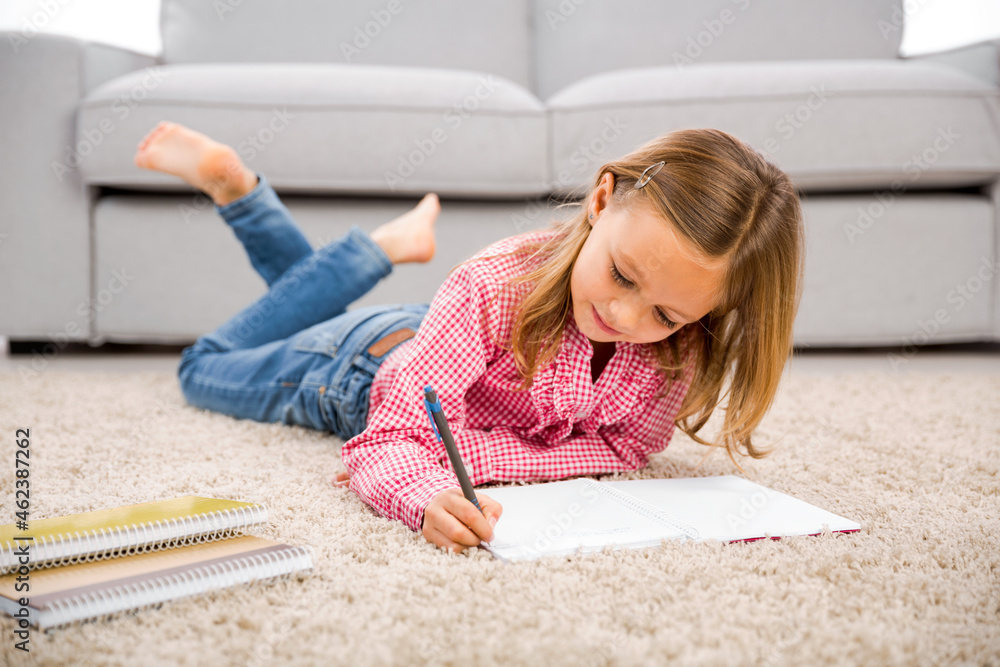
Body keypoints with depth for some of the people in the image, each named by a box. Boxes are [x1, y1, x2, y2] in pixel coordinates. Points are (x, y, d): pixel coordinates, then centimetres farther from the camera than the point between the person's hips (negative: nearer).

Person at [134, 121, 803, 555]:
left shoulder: (682, 348, -33)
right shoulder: (493, 289, -45)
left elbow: (623, 448, -27)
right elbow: (385, 441, -45)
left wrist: (473, 455, -40)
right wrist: (429, 495, -69)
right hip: (368, 362, -4)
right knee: (205, 367, 25)